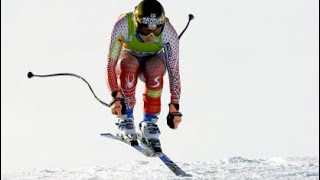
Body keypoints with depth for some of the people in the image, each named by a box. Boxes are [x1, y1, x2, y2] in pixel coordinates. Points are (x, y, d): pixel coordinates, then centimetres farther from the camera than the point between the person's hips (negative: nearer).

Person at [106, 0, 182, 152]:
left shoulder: (168, 32, -30)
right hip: (129, 56, 0)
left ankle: (149, 123, -23)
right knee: (129, 65, -37)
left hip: (153, 61, 1)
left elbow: (174, 70, -29)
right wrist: (116, 96, -42)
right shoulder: (123, 25, -32)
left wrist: (174, 106, -34)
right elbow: (111, 63, -32)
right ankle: (126, 119, -24)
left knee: (156, 68, -36)